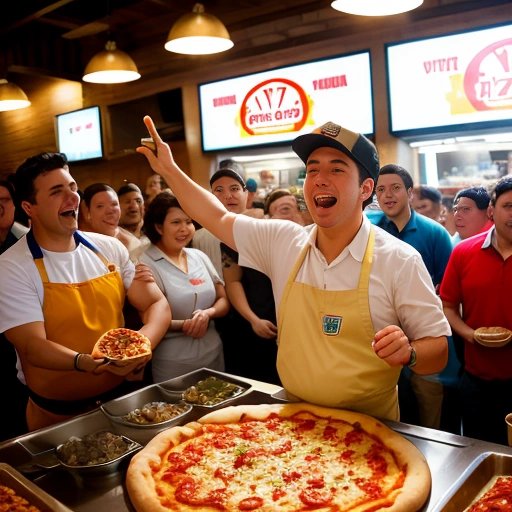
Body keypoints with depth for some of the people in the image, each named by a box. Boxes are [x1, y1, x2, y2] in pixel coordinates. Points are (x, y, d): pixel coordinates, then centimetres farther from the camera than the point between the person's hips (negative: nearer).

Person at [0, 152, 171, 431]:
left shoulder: (110, 248, -3)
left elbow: (157, 304, -3)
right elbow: (32, 346, -21)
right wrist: (87, 363, -39)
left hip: (121, 395, 4)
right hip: (57, 414, -4)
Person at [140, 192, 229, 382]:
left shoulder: (200, 256, 6)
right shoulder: (145, 264, -10)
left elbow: (224, 300, 7)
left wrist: (208, 313, -14)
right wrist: (183, 325, -26)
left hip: (214, 355, 6)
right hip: (173, 364, -5)